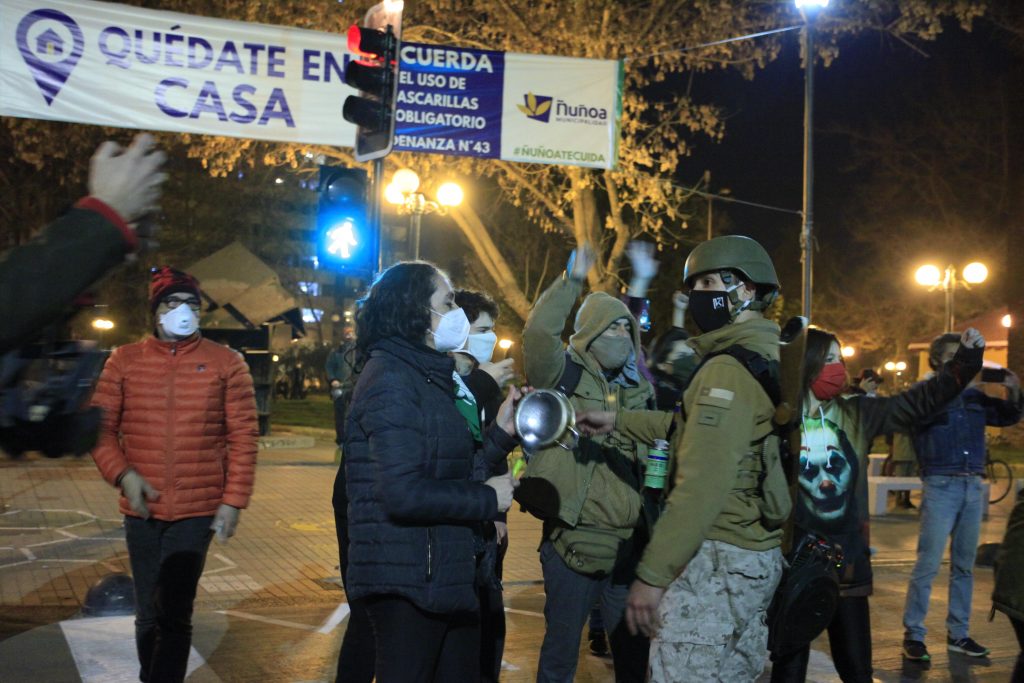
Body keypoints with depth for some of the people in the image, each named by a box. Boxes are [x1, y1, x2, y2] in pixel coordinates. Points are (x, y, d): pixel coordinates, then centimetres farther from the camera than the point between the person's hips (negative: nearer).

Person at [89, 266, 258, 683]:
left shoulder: (226, 363, -1)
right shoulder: (125, 361, 4)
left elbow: (243, 437, -1)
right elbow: (100, 428, 4)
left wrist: (233, 501, -6)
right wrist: (123, 474, -11)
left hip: (198, 512, -2)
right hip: (141, 512, 2)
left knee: (173, 614, -5)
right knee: (149, 615, 14)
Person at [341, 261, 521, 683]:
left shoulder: (427, 377, 15)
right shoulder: (391, 378, -15)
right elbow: (404, 494, -25)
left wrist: (500, 433, 5)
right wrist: (487, 499, -14)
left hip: (443, 578, 10)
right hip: (408, 584, -10)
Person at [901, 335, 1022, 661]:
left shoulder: (974, 395, 13)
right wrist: (961, 386, -24)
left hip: (973, 486, 5)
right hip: (941, 486, -5)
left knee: (964, 564, 10)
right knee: (928, 564, -6)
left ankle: (958, 634, 18)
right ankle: (913, 634, 0)